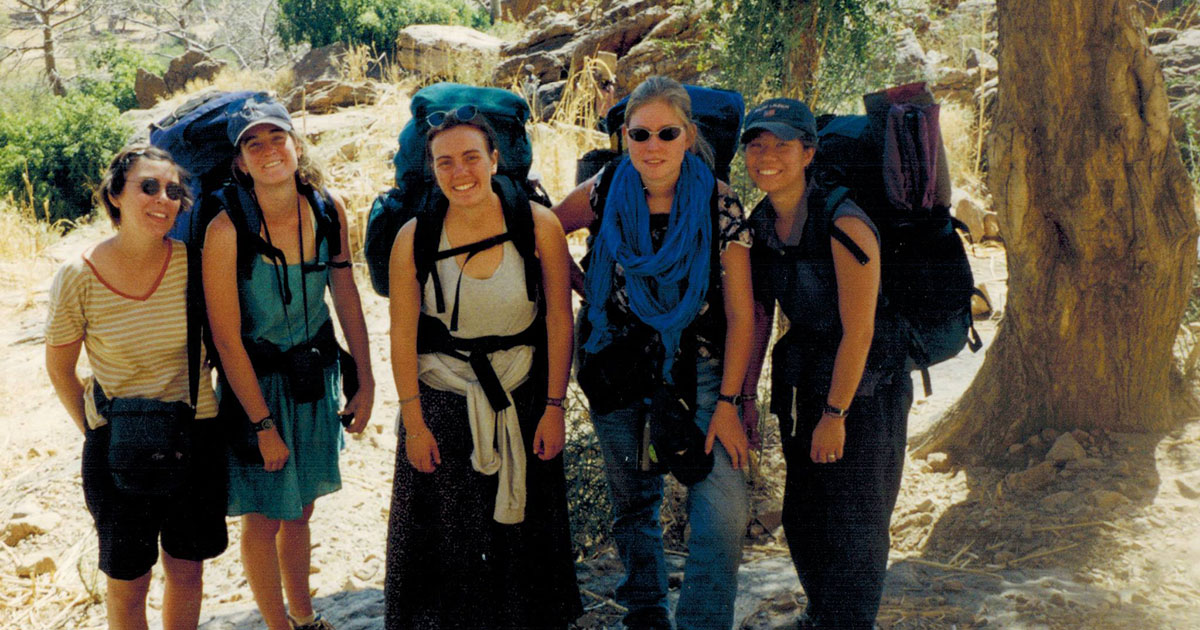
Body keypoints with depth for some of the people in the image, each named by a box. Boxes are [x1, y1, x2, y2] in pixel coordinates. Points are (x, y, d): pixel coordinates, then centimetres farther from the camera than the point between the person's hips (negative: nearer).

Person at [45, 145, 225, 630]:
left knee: (187, 571, 15)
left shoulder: (191, 263, -9)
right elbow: (59, 369, 2)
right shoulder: (78, 277, -14)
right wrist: (93, 431, 6)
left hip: (194, 431, 2)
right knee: (127, 583, 10)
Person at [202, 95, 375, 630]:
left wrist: (365, 383, 4)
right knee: (265, 518, 8)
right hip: (255, 383, -4)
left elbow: (346, 296, 3)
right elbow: (226, 338, -18)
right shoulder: (227, 230, -23)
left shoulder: (328, 208, -8)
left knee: (301, 508, 19)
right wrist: (264, 425, -14)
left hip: (315, 375, 5)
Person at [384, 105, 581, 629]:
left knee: (522, 536, 13)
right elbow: (402, 335, -4)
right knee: (444, 541, 8)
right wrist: (413, 424, -5)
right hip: (441, 400, 0)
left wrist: (554, 408, -5)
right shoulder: (413, 239, -9)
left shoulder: (538, 225, -10)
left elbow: (559, 321, -5)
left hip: (523, 400, 0)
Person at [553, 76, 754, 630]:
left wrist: (727, 402, -11)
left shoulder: (718, 204, -11)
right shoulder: (604, 194, -7)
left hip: (697, 370, -2)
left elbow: (740, 314, -8)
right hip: (619, 371, 2)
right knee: (632, 503, 16)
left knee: (723, 513, -15)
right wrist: (592, 295, 5)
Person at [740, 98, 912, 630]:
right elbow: (758, 316, 7)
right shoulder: (758, 224, 0)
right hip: (800, 379, 7)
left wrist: (834, 415, -17)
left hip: (862, 384, -7)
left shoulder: (843, 223, -21)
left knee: (853, 525, 1)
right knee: (802, 519, 17)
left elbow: (858, 331, -20)